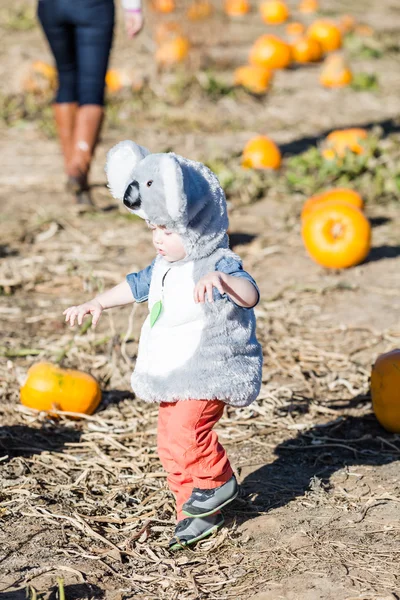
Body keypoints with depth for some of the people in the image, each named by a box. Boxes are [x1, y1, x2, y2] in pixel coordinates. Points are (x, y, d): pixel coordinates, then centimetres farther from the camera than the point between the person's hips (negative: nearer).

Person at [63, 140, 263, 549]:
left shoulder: (219, 264, -20)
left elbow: (250, 295, -39)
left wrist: (221, 280, -57)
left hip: (208, 373, -9)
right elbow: (137, 286, 26)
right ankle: (197, 512, 25)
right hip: (172, 375, 9)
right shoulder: (165, 265, 8)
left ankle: (218, 481, 3)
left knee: (185, 429, -24)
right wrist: (98, 303, 25)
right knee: (170, 446, 11)